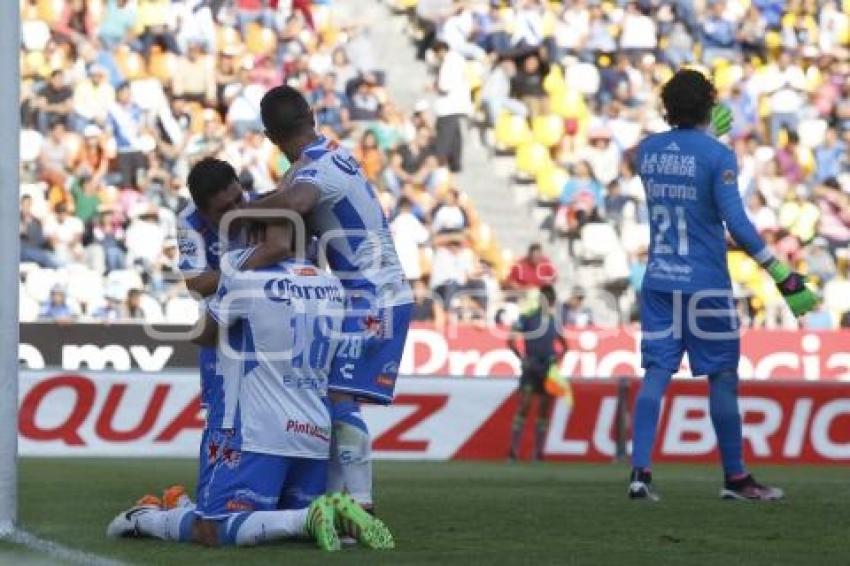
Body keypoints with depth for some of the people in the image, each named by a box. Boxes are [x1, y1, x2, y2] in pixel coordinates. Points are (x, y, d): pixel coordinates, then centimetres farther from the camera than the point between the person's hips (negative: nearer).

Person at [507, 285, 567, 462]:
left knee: (544, 411, 5)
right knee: (523, 408, -12)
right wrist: (523, 358, -14)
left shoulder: (553, 321, 10)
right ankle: (513, 452, -12)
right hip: (531, 369, -5)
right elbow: (511, 340, -6)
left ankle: (538, 453, 10)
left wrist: (557, 358, 4)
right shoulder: (527, 318, -4)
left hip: (548, 370, 5)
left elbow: (564, 345, 21)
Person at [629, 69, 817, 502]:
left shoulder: (647, 150, 5)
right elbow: (736, 223, -18)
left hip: (658, 281, 5)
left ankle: (640, 471, -10)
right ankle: (735, 478, 13)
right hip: (705, 284, -5)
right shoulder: (717, 155, -12)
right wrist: (780, 273, -14)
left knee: (656, 373, 2)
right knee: (722, 376, 6)